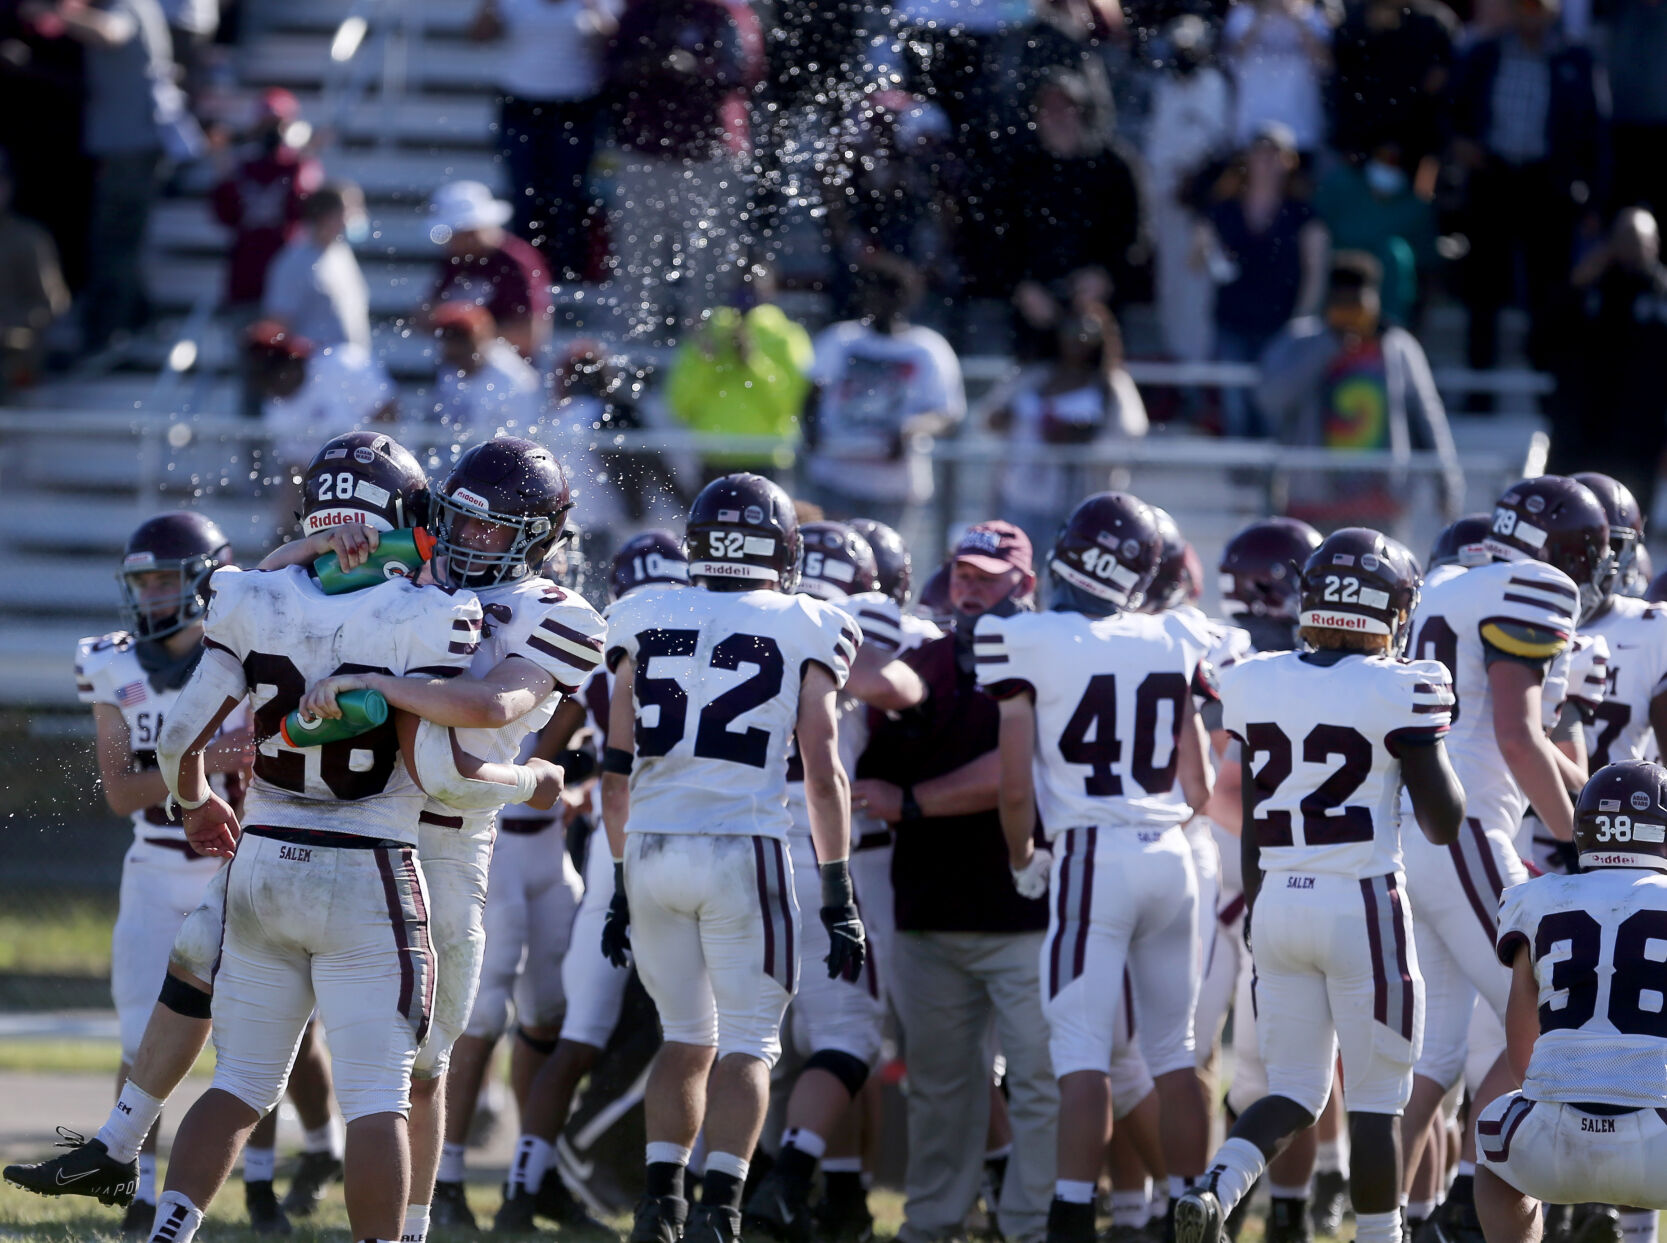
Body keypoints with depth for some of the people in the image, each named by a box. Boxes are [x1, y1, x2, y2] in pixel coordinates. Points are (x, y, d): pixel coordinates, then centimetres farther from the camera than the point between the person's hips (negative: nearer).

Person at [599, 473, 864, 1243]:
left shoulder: (645, 623, 9)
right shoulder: (803, 632, 1)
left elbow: (617, 773, 11)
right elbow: (823, 774, -1)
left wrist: (620, 883, 19)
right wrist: (838, 897, 3)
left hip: (650, 853, 3)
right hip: (743, 850, -3)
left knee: (688, 1035, 18)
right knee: (747, 1043, 3)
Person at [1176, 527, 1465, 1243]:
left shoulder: (1254, 684, 4)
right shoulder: (1398, 692, -11)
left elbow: (1250, 827, 11)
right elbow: (1444, 823, -6)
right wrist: (1439, 753, 11)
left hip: (1277, 905, 5)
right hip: (1364, 909, -5)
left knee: (1294, 1093, 12)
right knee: (1375, 1102, 4)